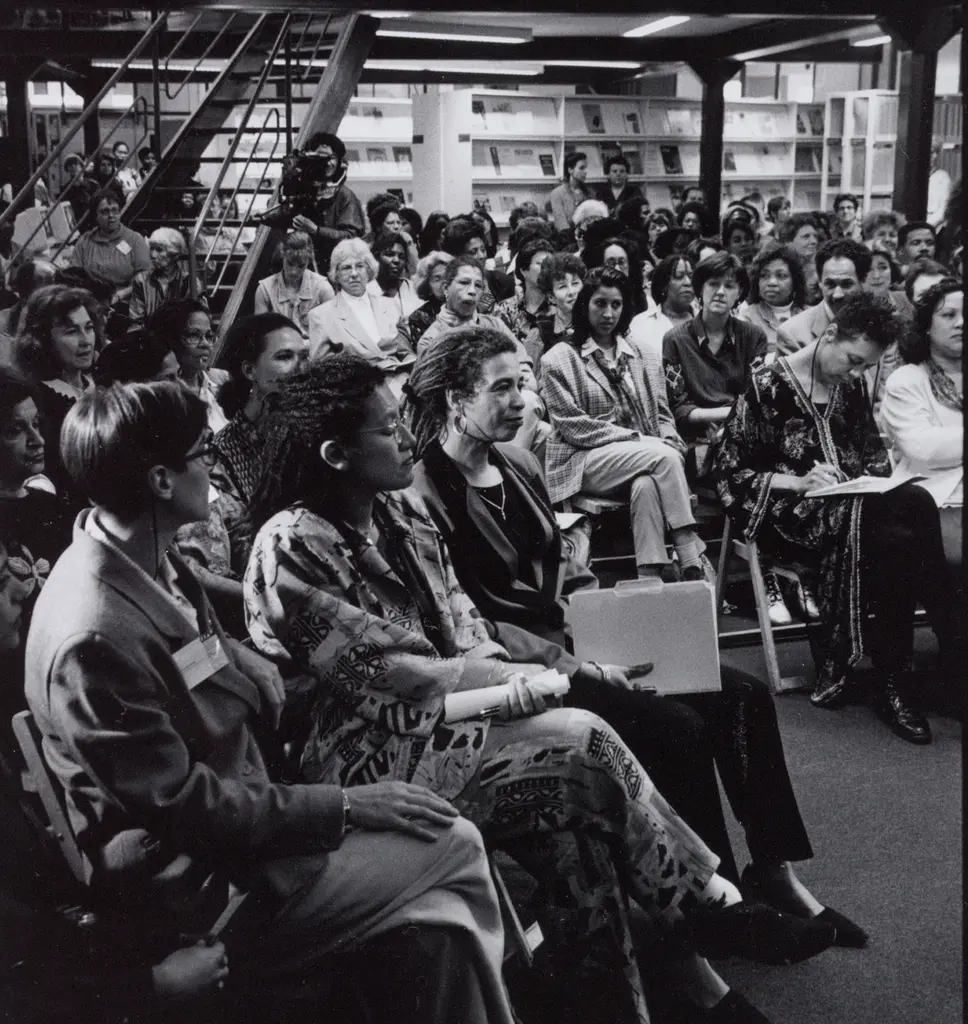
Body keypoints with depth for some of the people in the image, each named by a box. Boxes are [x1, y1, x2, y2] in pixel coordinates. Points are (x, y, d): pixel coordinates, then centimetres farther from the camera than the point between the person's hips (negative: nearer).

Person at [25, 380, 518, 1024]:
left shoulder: (153, 566, 2)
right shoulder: (94, 638, -26)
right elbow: (185, 805, -21)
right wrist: (343, 807, -15)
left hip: (233, 819, 8)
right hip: (198, 891, -8)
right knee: (453, 848, -8)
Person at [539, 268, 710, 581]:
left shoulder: (644, 356, 19)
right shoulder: (559, 359, 3)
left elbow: (662, 414, 16)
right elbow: (573, 427, -6)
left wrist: (669, 444, -8)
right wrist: (637, 439, -14)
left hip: (643, 457, 4)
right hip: (585, 462, -4)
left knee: (647, 485, -35)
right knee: (663, 458, -30)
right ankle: (692, 564, -33)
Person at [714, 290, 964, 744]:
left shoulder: (851, 386, 14)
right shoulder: (767, 386, -3)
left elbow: (873, 453, 24)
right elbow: (730, 472, -5)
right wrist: (799, 482, -18)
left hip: (852, 507, 5)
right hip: (791, 515, -5)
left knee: (898, 540, -32)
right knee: (913, 507, -29)